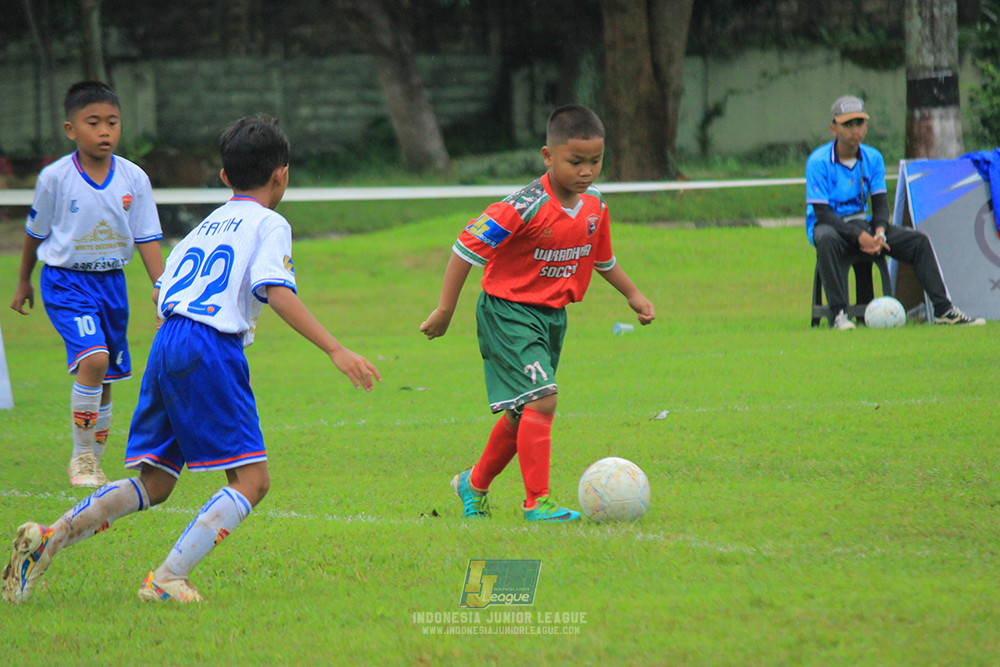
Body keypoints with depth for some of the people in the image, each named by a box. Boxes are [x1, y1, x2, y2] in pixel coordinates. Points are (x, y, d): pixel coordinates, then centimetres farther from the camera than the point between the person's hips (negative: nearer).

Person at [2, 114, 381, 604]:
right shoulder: (269, 225, 3)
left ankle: (47, 538, -1)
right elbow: (279, 294, -12)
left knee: (154, 483, 14)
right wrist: (335, 350, -16)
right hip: (211, 349, -8)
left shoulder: (204, 227, 24)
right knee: (250, 481, -6)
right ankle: (167, 579, -19)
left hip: (166, 342, 8)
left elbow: (160, 292, 26)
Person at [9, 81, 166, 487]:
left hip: (111, 281, 4)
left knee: (103, 380, 11)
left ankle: (94, 463, 28)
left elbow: (148, 240, 1)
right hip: (66, 281, -4)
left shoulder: (133, 178, -4)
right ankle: (81, 456, -8)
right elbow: (36, 232, 4)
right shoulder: (55, 178, -11)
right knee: (93, 359, -23)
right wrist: (23, 282, 15)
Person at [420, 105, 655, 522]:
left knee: (523, 415, 15)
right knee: (541, 400, -21)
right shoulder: (526, 207, -23)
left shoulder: (595, 206, 0)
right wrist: (445, 310, -17)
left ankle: (475, 484, 36)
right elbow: (467, 248, -19)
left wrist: (633, 294, 20)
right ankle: (537, 501, -16)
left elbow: (601, 257, 22)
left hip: (552, 316, 8)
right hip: (508, 312, -8)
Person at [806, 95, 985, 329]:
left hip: (863, 224, 6)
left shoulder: (873, 158, 4)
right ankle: (838, 314, -41)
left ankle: (943, 309, -8)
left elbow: (880, 204, 3)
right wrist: (859, 237, -29)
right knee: (826, 240, -42)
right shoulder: (818, 161, -14)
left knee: (918, 240, -9)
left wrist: (879, 233, -19)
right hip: (830, 224, -6)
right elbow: (822, 213, -19)